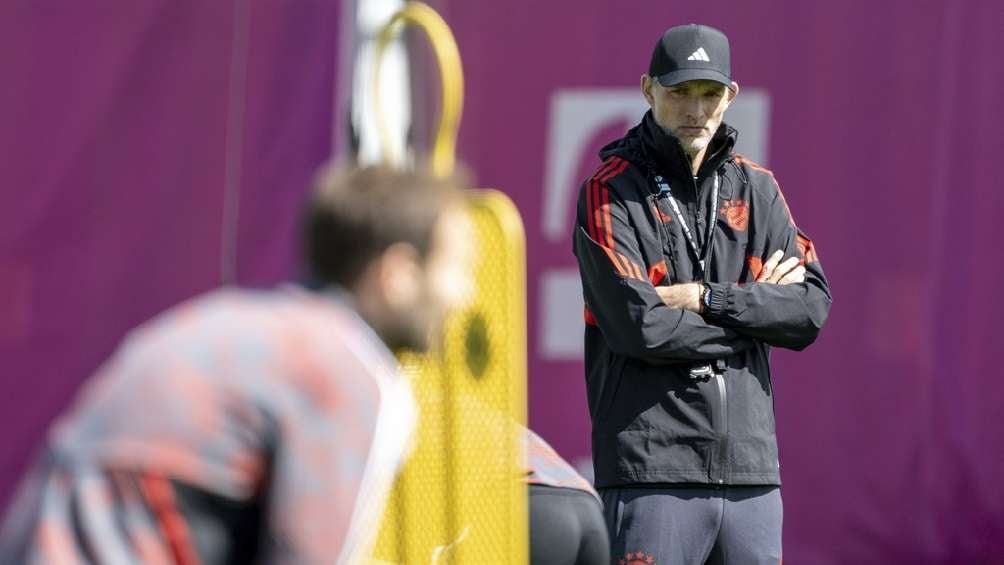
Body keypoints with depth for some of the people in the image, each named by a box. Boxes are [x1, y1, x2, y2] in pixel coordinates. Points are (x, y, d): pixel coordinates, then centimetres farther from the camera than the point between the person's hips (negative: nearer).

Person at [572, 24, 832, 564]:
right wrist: (754, 306, -3)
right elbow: (640, 327, -13)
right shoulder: (611, 193, 0)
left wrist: (704, 298, -8)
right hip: (652, 471, -5)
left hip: (751, 470, 5)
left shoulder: (756, 189, 15)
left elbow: (811, 310, 3)